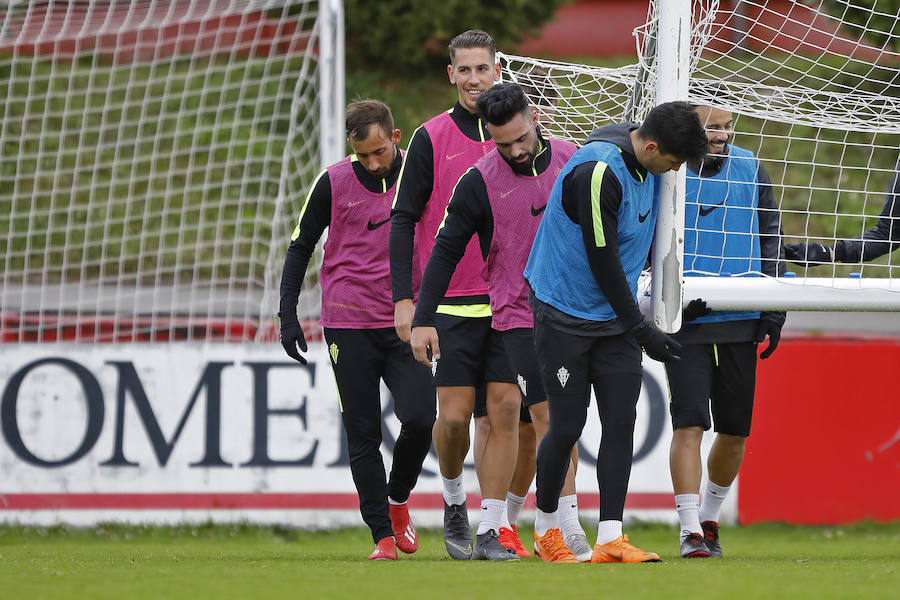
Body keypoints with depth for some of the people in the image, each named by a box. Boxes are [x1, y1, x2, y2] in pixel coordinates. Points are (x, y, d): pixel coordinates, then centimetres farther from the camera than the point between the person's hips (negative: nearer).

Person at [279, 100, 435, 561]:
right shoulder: (334, 183, -1)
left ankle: (398, 501, 13)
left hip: (405, 323, 0)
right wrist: (288, 315, 0)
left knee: (419, 418, -14)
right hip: (348, 325, 0)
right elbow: (300, 247, 8)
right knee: (363, 435, -2)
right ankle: (383, 535, 4)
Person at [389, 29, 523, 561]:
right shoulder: (432, 138, 0)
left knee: (505, 411, -4)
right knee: (455, 415, -4)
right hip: (451, 302, -2)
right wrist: (403, 297, -7)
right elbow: (403, 218, 0)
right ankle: (454, 500, 24)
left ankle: (493, 530, 1)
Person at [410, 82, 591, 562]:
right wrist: (423, 320, -10)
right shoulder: (480, 181, -8)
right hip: (517, 317, -4)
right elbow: (446, 250, -4)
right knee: (550, 420, -12)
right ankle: (566, 532, -9)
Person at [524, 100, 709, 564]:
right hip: (565, 312, -7)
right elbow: (602, 259, -23)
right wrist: (640, 329, -17)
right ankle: (546, 523, 21)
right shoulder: (597, 171, -26)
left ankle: (610, 538, -6)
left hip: (615, 315, 7)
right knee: (567, 426, -2)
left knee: (620, 421, -4)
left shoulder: (646, 164, 0)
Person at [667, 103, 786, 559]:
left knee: (735, 430, 7)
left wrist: (773, 309, 7)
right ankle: (690, 530, -10)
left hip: (741, 320, 4)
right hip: (686, 318, -4)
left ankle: (709, 518, 28)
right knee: (689, 423, -12)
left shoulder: (750, 170, 8)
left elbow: (770, 238, 13)